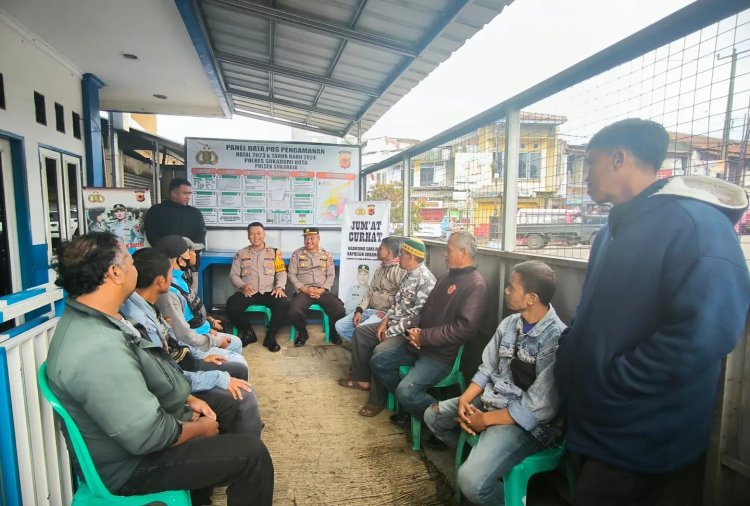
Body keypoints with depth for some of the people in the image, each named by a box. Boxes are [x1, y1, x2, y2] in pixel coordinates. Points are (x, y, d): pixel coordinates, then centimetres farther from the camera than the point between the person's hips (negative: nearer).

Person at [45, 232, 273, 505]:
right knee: (251, 453, -10)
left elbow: (150, 374, 11)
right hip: (133, 462, -9)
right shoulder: (98, 350, -35)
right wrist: (200, 428, -14)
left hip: (145, 422, 10)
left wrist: (188, 399, 5)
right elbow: (148, 436, -32)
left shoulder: (90, 318, -1)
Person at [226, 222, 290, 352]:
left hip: (268, 292, -1)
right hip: (248, 291, 1)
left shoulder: (274, 252, 12)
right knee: (231, 305, -29)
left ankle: (270, 336, -11)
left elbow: (281, 272, 5)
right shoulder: (241, 253, 13)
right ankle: (248, 332, -1)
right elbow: (233, 275, 9)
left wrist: (280, 287, -15)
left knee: (284, 304, -31)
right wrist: (243, 286, -12)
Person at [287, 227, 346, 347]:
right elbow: (292, 275, 3)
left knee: (340, 311, -24)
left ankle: (333, 332, 9)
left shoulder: (326, 255, 13)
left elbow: (331, 275, 8)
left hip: (322, 291, 1)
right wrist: (304, 289, -10)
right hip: (303, 291, -1)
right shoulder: (297, 254, 9)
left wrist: (322, 290, -10)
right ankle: (302, 333, 3)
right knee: (293, 312, -30)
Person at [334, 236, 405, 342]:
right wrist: (359, 310, 3)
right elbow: (369, 291, 16)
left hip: (385, 313, -9)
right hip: (369, 309, 9)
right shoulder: (380, 268, 18)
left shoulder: (401, 270, -12)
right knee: (340, 326, -2)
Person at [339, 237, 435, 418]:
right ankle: (362, 379, 19)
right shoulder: (409, 275, 9)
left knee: (380, 351, -30)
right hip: (394, 323, 11)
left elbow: (416, 317, -26)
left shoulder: (426, 281, -23)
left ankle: (377, 400, -8)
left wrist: (391, 332, -19)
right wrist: (385, 320, 2)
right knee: (360, 332, 10)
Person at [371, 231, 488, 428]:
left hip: (441, 354, -9)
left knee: (406, 390, -24)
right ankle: (410, 404, 19)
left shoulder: (475, 284, -16)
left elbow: (465, 328, -25)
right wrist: (413, 329, -3)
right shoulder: (446, 277, 14)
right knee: (378, 362, 7)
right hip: (419, 344, 9)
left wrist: (423, 337, -19)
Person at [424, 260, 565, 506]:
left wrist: (485, 419, -18)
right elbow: (487, 368, 6)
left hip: (527, 422, -8)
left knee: (471, 481, -26)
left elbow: (539, 408, -24)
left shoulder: (557, 340, -24)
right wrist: (464, 400, -9)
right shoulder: (510, 323, 0)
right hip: (490, 400, 8)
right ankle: (474, 454, 30)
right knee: (432, 415, 14)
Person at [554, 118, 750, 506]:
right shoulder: (614, 231, 11)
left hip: (640, 443, -8)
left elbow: (701, 336, -31)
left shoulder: (695, 223, -19)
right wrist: (568, 364, 7)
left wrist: (608, 382, -24)